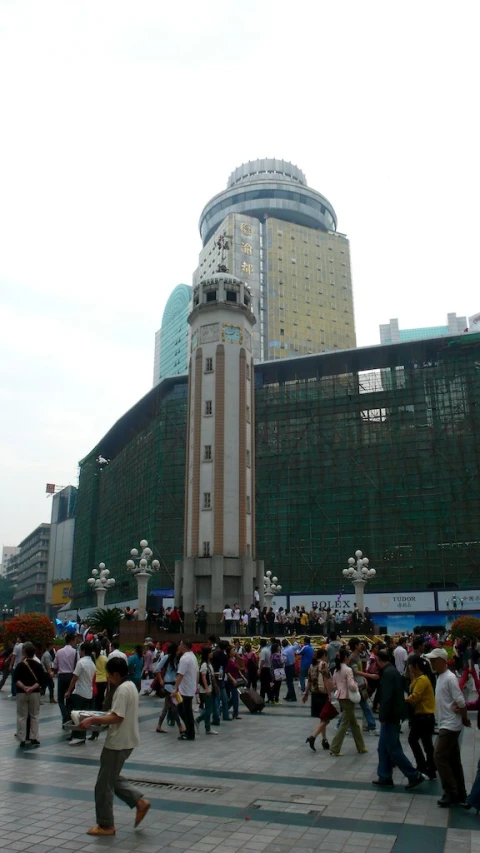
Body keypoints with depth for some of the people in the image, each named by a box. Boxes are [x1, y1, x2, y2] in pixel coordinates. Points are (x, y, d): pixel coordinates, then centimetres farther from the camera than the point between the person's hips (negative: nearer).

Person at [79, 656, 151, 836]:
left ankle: (106, 825, 15)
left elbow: (117, 717, -28)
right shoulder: (130, 686, 9)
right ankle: (140, 801, 17)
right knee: (112, 779, 21)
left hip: (118, 742, -10)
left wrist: (93, 719, -23)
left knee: (104, 784, 4)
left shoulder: (122, 690, -22)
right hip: (125, 740, 10)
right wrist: (100, 719, 13)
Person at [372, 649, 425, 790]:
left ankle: (414, 776, 4)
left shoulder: (387, 673, -20)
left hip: (390, 716, -10)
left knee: (393, 749, -2)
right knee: (383, 748, 14)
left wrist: (383, 717, -18)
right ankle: (385, 778, 20)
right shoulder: (393, 670, 11)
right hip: (393, 715, 10)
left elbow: (387, 697, -25)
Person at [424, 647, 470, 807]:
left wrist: (464, 719, -5)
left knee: (439, 757, -8)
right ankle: (460, 794, 23)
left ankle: (451, 793, 1)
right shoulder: (440, 677, 10)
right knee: (453, 760, 14)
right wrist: (463, 718, 11)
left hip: (450, 725, -9)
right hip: (446, 724, 9)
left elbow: (461, 702, -19)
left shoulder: (449, 678, -19)